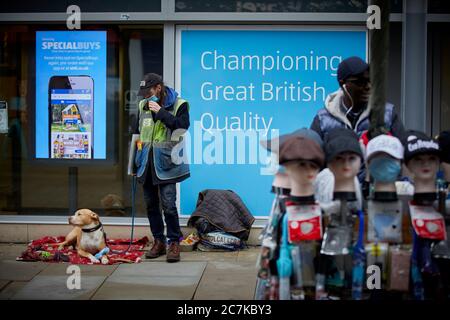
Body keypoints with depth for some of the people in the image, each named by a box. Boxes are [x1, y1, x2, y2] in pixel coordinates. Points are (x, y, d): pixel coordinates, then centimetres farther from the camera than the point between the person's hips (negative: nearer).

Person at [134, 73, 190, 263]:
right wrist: (134, 162, 20)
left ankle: (174, 243, 0)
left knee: (168, 204, -11)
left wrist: (161, 112, -20)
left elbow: (183, 126, -19)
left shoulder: (179, 105, -4)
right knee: (151, 204, 10)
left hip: (166, 163, -6)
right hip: (147, 163, 6)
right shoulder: (143, 105, 13)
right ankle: (159, 241, 20)